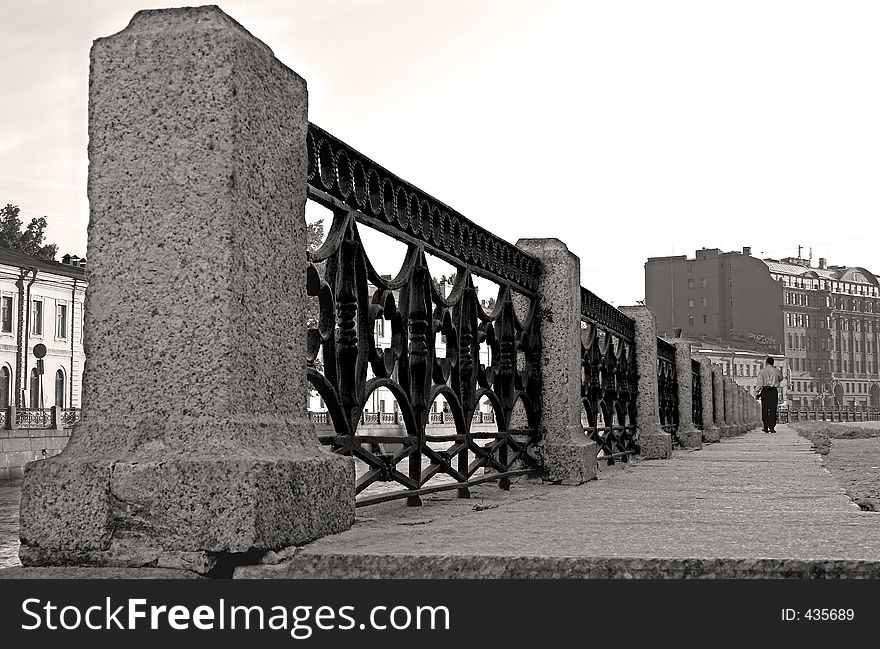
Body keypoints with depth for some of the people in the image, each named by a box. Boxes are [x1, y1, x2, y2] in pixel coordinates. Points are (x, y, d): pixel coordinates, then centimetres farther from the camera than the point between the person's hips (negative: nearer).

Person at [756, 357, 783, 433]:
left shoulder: (762, 371, 2)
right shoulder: (776, 370, 4)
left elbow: (759, 382, -3)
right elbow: (780, 378, 23)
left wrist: (758, 392, -2)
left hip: (765, 390, 0)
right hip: (773, 391, 0)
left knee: (765, 410, 4)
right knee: (773, 410, 0)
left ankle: (766, 428, 1)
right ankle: (772, 427, -6)